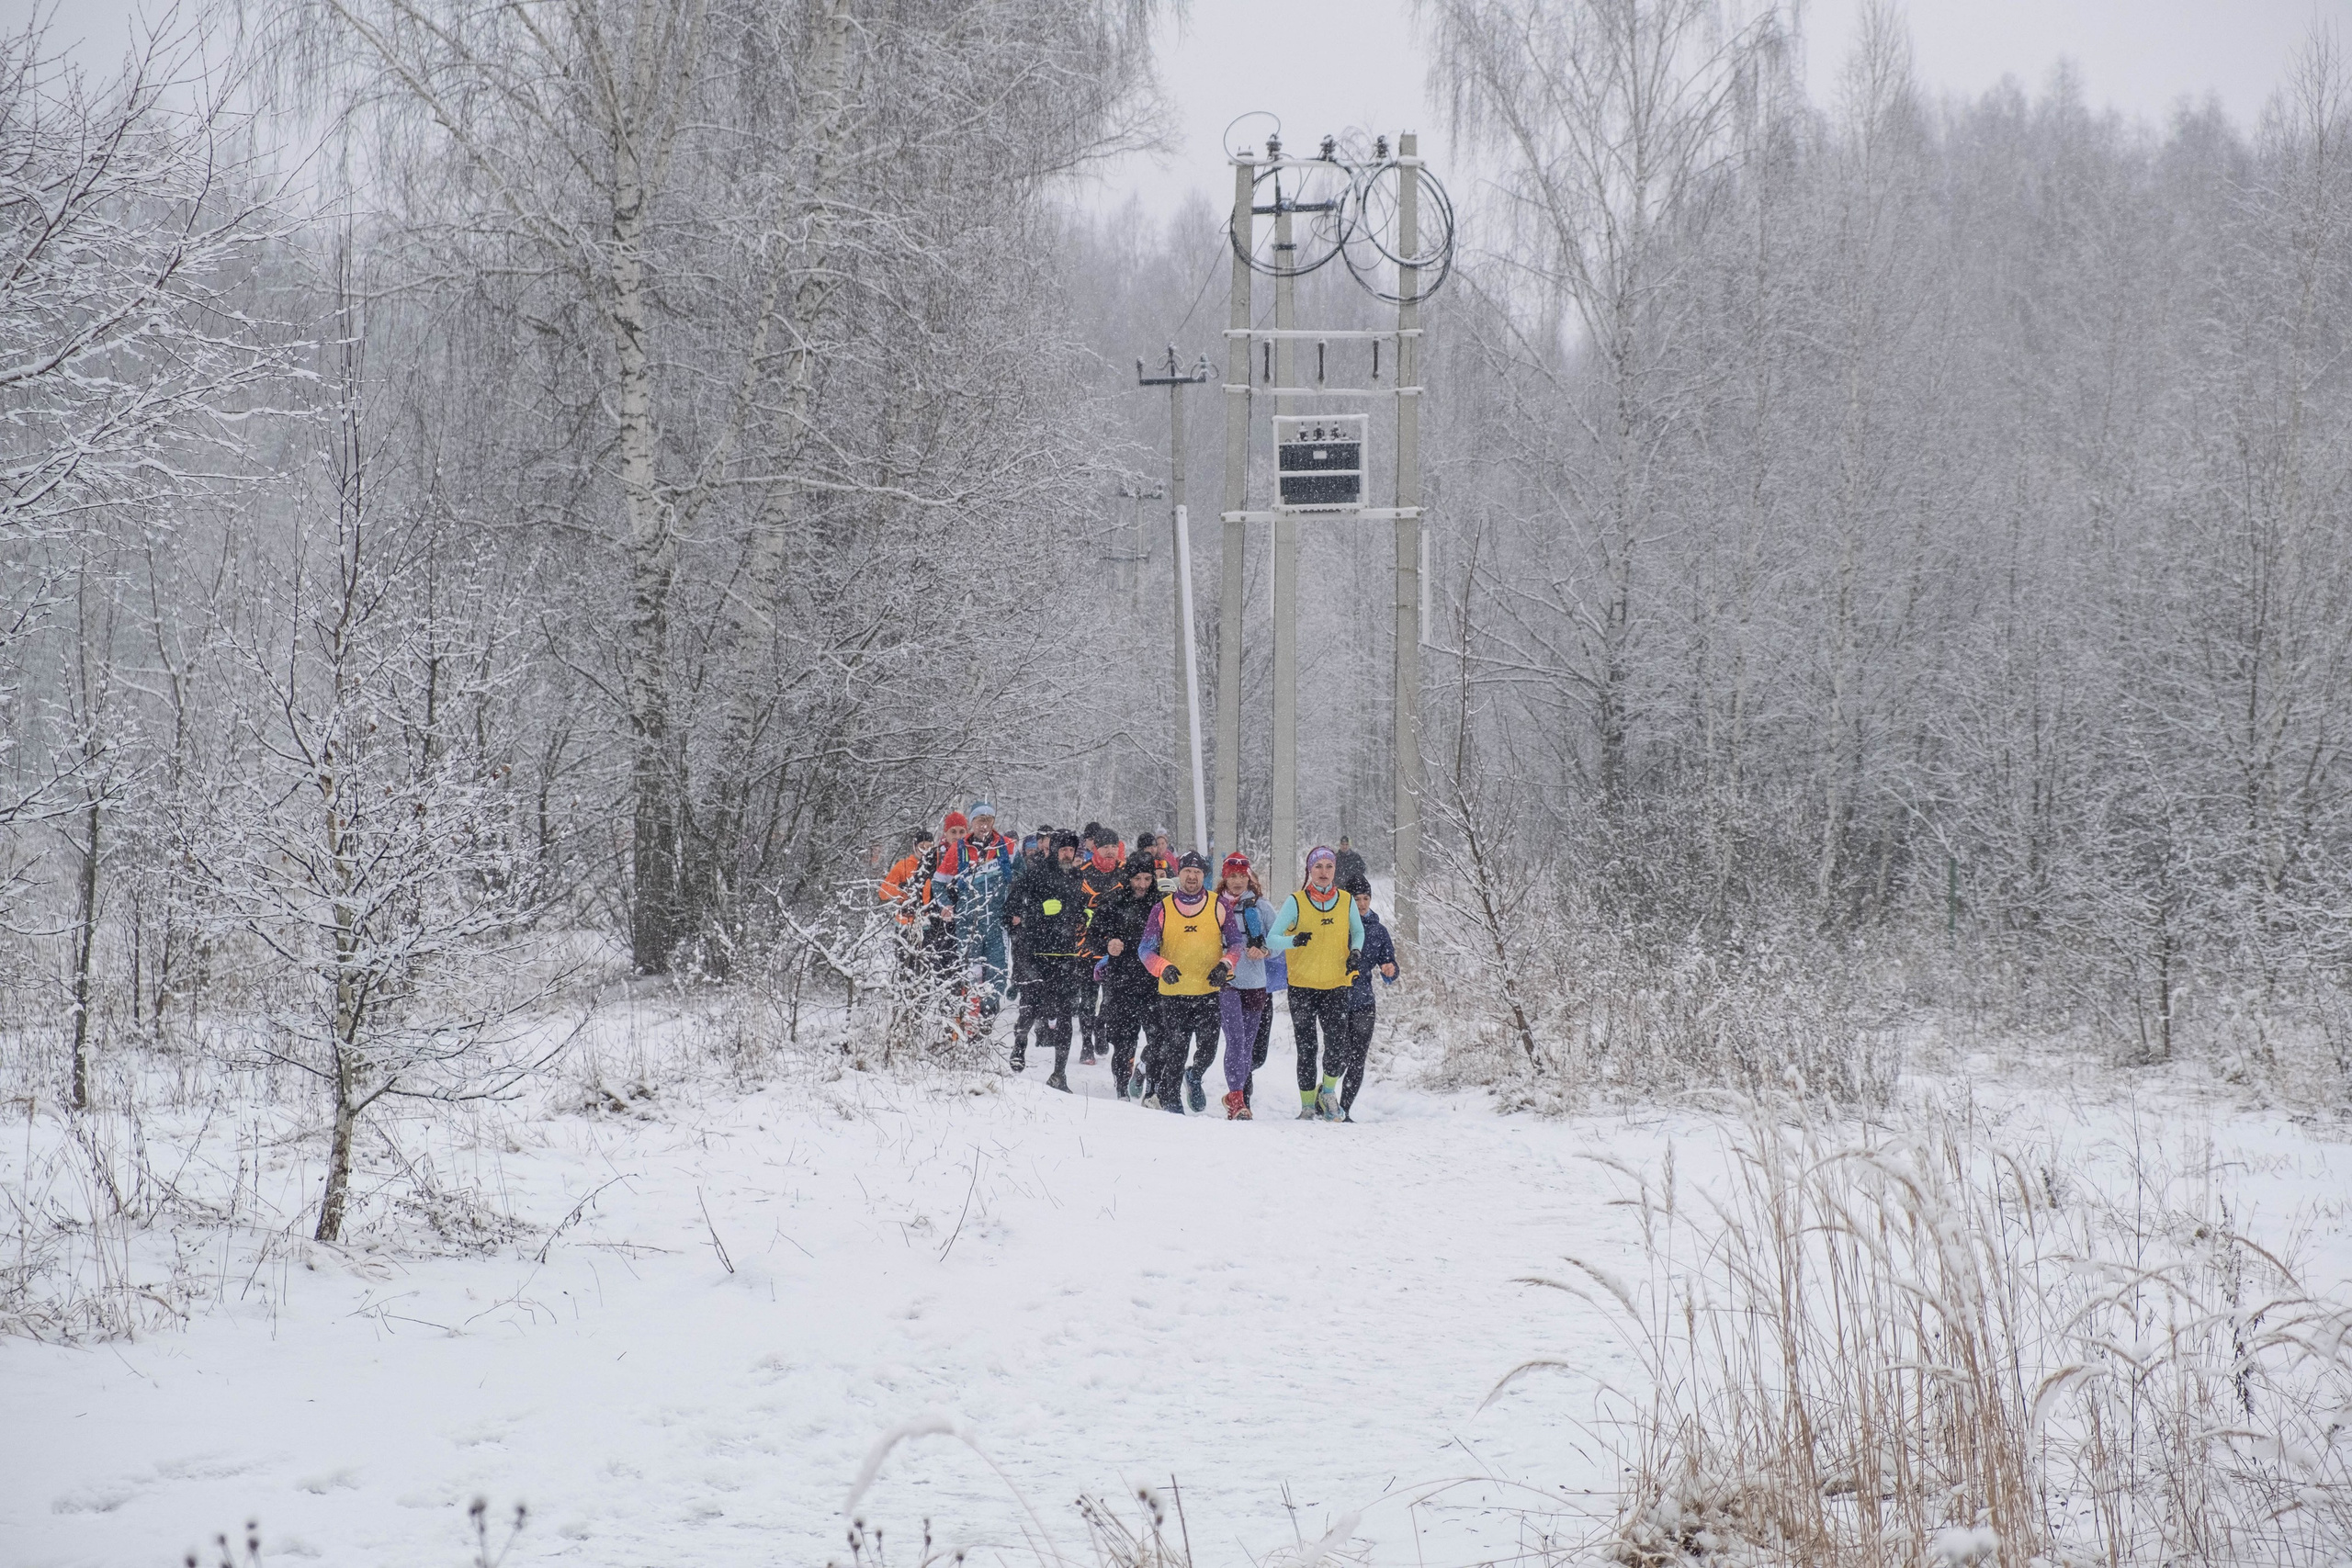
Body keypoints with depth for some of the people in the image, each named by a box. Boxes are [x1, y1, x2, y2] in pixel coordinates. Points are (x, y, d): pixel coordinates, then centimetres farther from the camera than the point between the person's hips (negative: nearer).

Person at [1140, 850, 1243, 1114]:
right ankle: (1170, 1100, 11)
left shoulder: (1218, 907, 5)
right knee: (1174, 1051, -4)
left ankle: (1193, 1077, 30)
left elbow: (1236, 943, 9)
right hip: (1173, 994, 0)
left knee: (1207, 1050, -3)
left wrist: (1224, 965, -10)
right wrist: (1163, 968, -16)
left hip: (1209, 992, 0)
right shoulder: (1163, 909, 5)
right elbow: (1147, 949, 4)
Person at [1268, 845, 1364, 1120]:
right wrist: (1294, 940, -27)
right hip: (1302, 985, -1)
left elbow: (1358, 932, 21)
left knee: (1338, 1045, -12)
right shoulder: (1295, 902, -4)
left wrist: (1355, 952, 0)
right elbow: (1271, 939, -7)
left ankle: (1328, 1091, 15)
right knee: (1307, 1049, -1)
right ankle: (1307, 1106, 12)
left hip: (1336, 985, 1)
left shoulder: (1346, 901, 4)